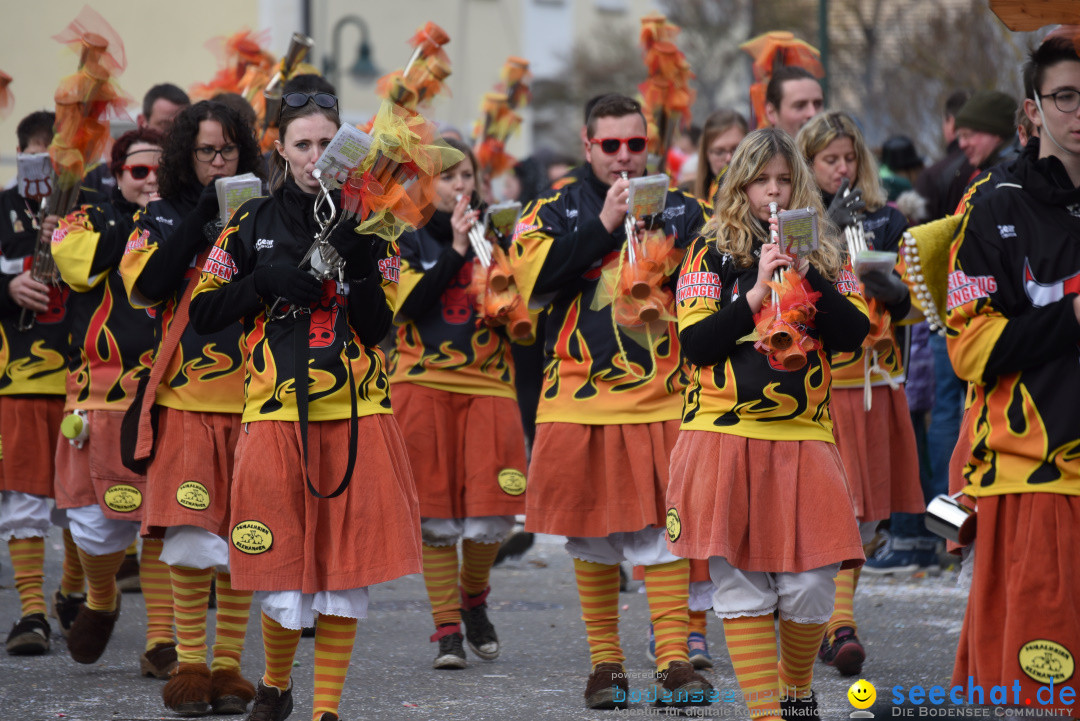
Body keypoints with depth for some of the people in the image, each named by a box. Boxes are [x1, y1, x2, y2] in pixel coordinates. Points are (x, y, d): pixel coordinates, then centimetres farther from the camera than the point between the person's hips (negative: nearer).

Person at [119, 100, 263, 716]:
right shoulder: (164, 217, 8)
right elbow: (143, 285, -9)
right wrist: (201, 219, -12)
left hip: (252, 397, 1)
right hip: (187, 395, -1)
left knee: (242, 538, 2)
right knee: (191, 534, -6)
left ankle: (229, 663, 10)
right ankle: (189, 662, 4)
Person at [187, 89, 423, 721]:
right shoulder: (253, 224, 7)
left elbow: (379, 327, 0)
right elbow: (204, 312, 6)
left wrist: (358, 262, -15)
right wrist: (266, 281, -8)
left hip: (356, 414, 0)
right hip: (277, 413, 0)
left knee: (346, 562, -1)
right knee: (284, 567, -1)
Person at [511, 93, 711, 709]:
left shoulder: (683, 210, 8)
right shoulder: (556, 209, 4)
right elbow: (535, 278, -12)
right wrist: (604, 225, -15)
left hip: (662, 399, 0)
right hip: (581, 399, 0)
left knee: (663, 529, -4)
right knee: (593, 536, 6)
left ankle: (675, 658, -1)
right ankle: (605, 661, 15)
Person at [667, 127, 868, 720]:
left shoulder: (823, 251, 13)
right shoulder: (712, 250, 4)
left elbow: (852, 335, 1)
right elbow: (694, 344, -5)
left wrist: (807, 276, -9)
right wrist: (758, 291, -12)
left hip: (803, 437, 2)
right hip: (726, 435, -2)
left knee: (810, 587, -4)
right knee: (741, 587, -6)